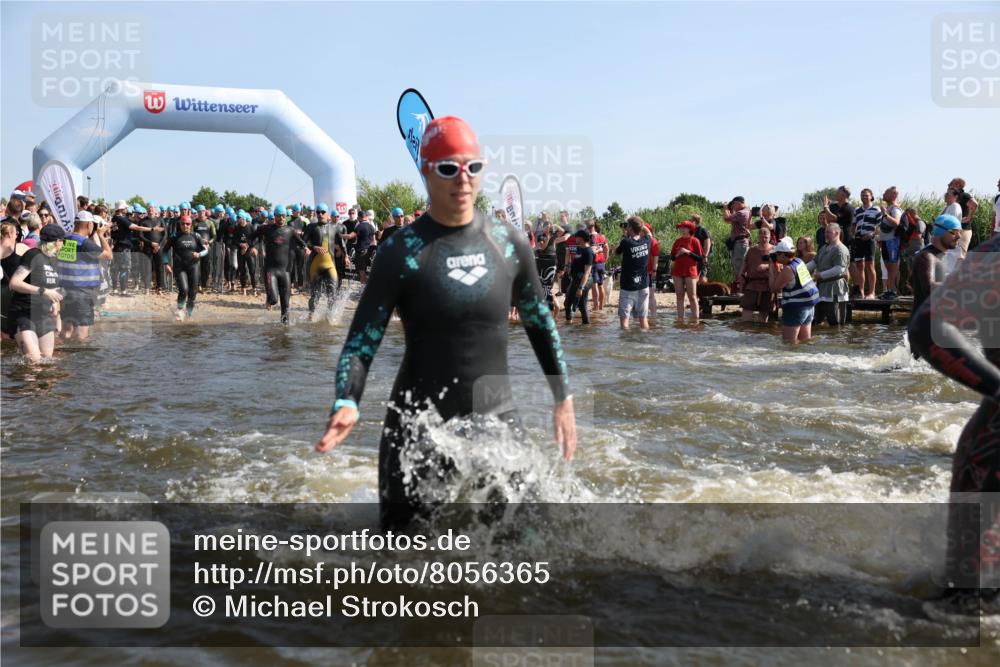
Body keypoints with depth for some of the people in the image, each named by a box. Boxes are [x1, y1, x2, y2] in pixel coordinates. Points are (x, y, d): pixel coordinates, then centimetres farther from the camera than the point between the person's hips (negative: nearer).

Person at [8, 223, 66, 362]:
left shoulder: (53, 260, 12)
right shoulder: (33, 255, -12)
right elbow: (14, 283, -23)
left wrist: (56, 314, 19)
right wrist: (43, 291, -29)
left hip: (45, 317, 8)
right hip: (24, 315, -8)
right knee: (34, 360, -21)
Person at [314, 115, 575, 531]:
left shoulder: (508, 244, 1)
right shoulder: (403, 251, -9)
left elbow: (539, 323, 13)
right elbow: (363, 338, -10)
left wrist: (563, 399, 13)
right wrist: (346, 402, -28)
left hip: (495, 417, 3)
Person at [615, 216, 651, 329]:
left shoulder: (626, 242, -17)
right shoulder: (647, 240, -2)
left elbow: (616, 252, 3)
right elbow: (648, 234, 23)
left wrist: (624, 236, 6)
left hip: (627, 287, -4)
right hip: (643, 286, 4)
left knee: (624, 317, 0)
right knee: (643, 318, 10)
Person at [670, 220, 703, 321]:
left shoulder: (695, 241, -2)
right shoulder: (677, 241, 11)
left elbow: (700, 258, -5)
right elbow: (672, 257, 15)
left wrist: (688, 252, -14)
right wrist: (677, 255, -5)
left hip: (690, 272, -5)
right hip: (677, 272, 5)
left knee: (692, 297, -5)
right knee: (679, 297, 5)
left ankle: (695, 320, -3)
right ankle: (680, 319, 8)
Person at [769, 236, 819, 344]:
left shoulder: (787, 269, -18)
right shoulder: (798, 261, 7)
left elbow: (774, 288, -12)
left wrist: (772, 269, -7)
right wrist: (776, 269, 9)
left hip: (796, 307, -9)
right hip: (810, 304, 9)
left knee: (789, 342, -4)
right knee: (805, 340, 15)